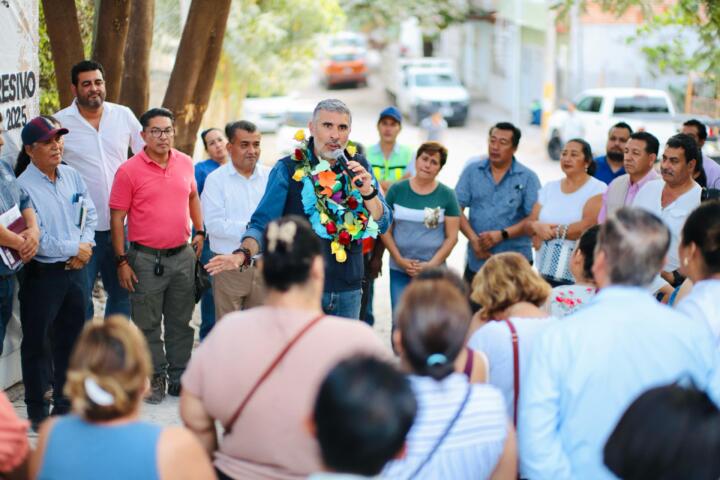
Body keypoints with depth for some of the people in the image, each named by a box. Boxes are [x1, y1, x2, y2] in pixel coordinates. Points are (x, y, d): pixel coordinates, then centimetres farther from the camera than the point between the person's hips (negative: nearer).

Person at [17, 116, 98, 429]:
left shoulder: (72, 176, 5)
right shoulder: (24, 186, -16)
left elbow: (89, 215, 10)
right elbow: (35, 239, -20)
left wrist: (86, 246, -8)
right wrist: (75, 248, -13)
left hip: (75, 271, 7)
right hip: (42, 274, -6)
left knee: (71, 339, 17)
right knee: (37, 344, 4)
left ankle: (65, 404, 31)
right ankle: (37, 412, 15)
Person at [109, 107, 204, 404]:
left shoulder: (185, 163, 4)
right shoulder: (129, 171, -10)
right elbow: (117, 218, -7)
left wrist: (199, 231, 15)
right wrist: (122, 261, -10)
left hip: (182, 254, 4)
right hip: (146, 258, -4)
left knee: (181, 321, 12)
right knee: (148, 324, 4)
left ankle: (179, 375, 23)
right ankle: (155, 377, 16)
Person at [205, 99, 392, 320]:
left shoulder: (359, 167, 5)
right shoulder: (289, 169, -5)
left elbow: (383, 225, 3)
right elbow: (263, 224, -7)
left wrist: (367, 191, -16)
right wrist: (243, 253, -27)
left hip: (348, 291, 4)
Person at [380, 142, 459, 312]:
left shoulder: (447, 195, 2)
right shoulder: (397, 190, 4)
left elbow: (451, 237, 1)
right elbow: (386, 230, 5)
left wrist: (432, 265, -8)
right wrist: (400, 260, -5)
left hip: (433, 272, -1)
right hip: (399, 270, 1)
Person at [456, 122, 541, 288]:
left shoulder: (528, 178, 2)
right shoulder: (472, 171, 8)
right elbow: (457, 209, 2)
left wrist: (502, 235, -16)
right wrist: (473, 239, -11)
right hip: (476, 260, 2)